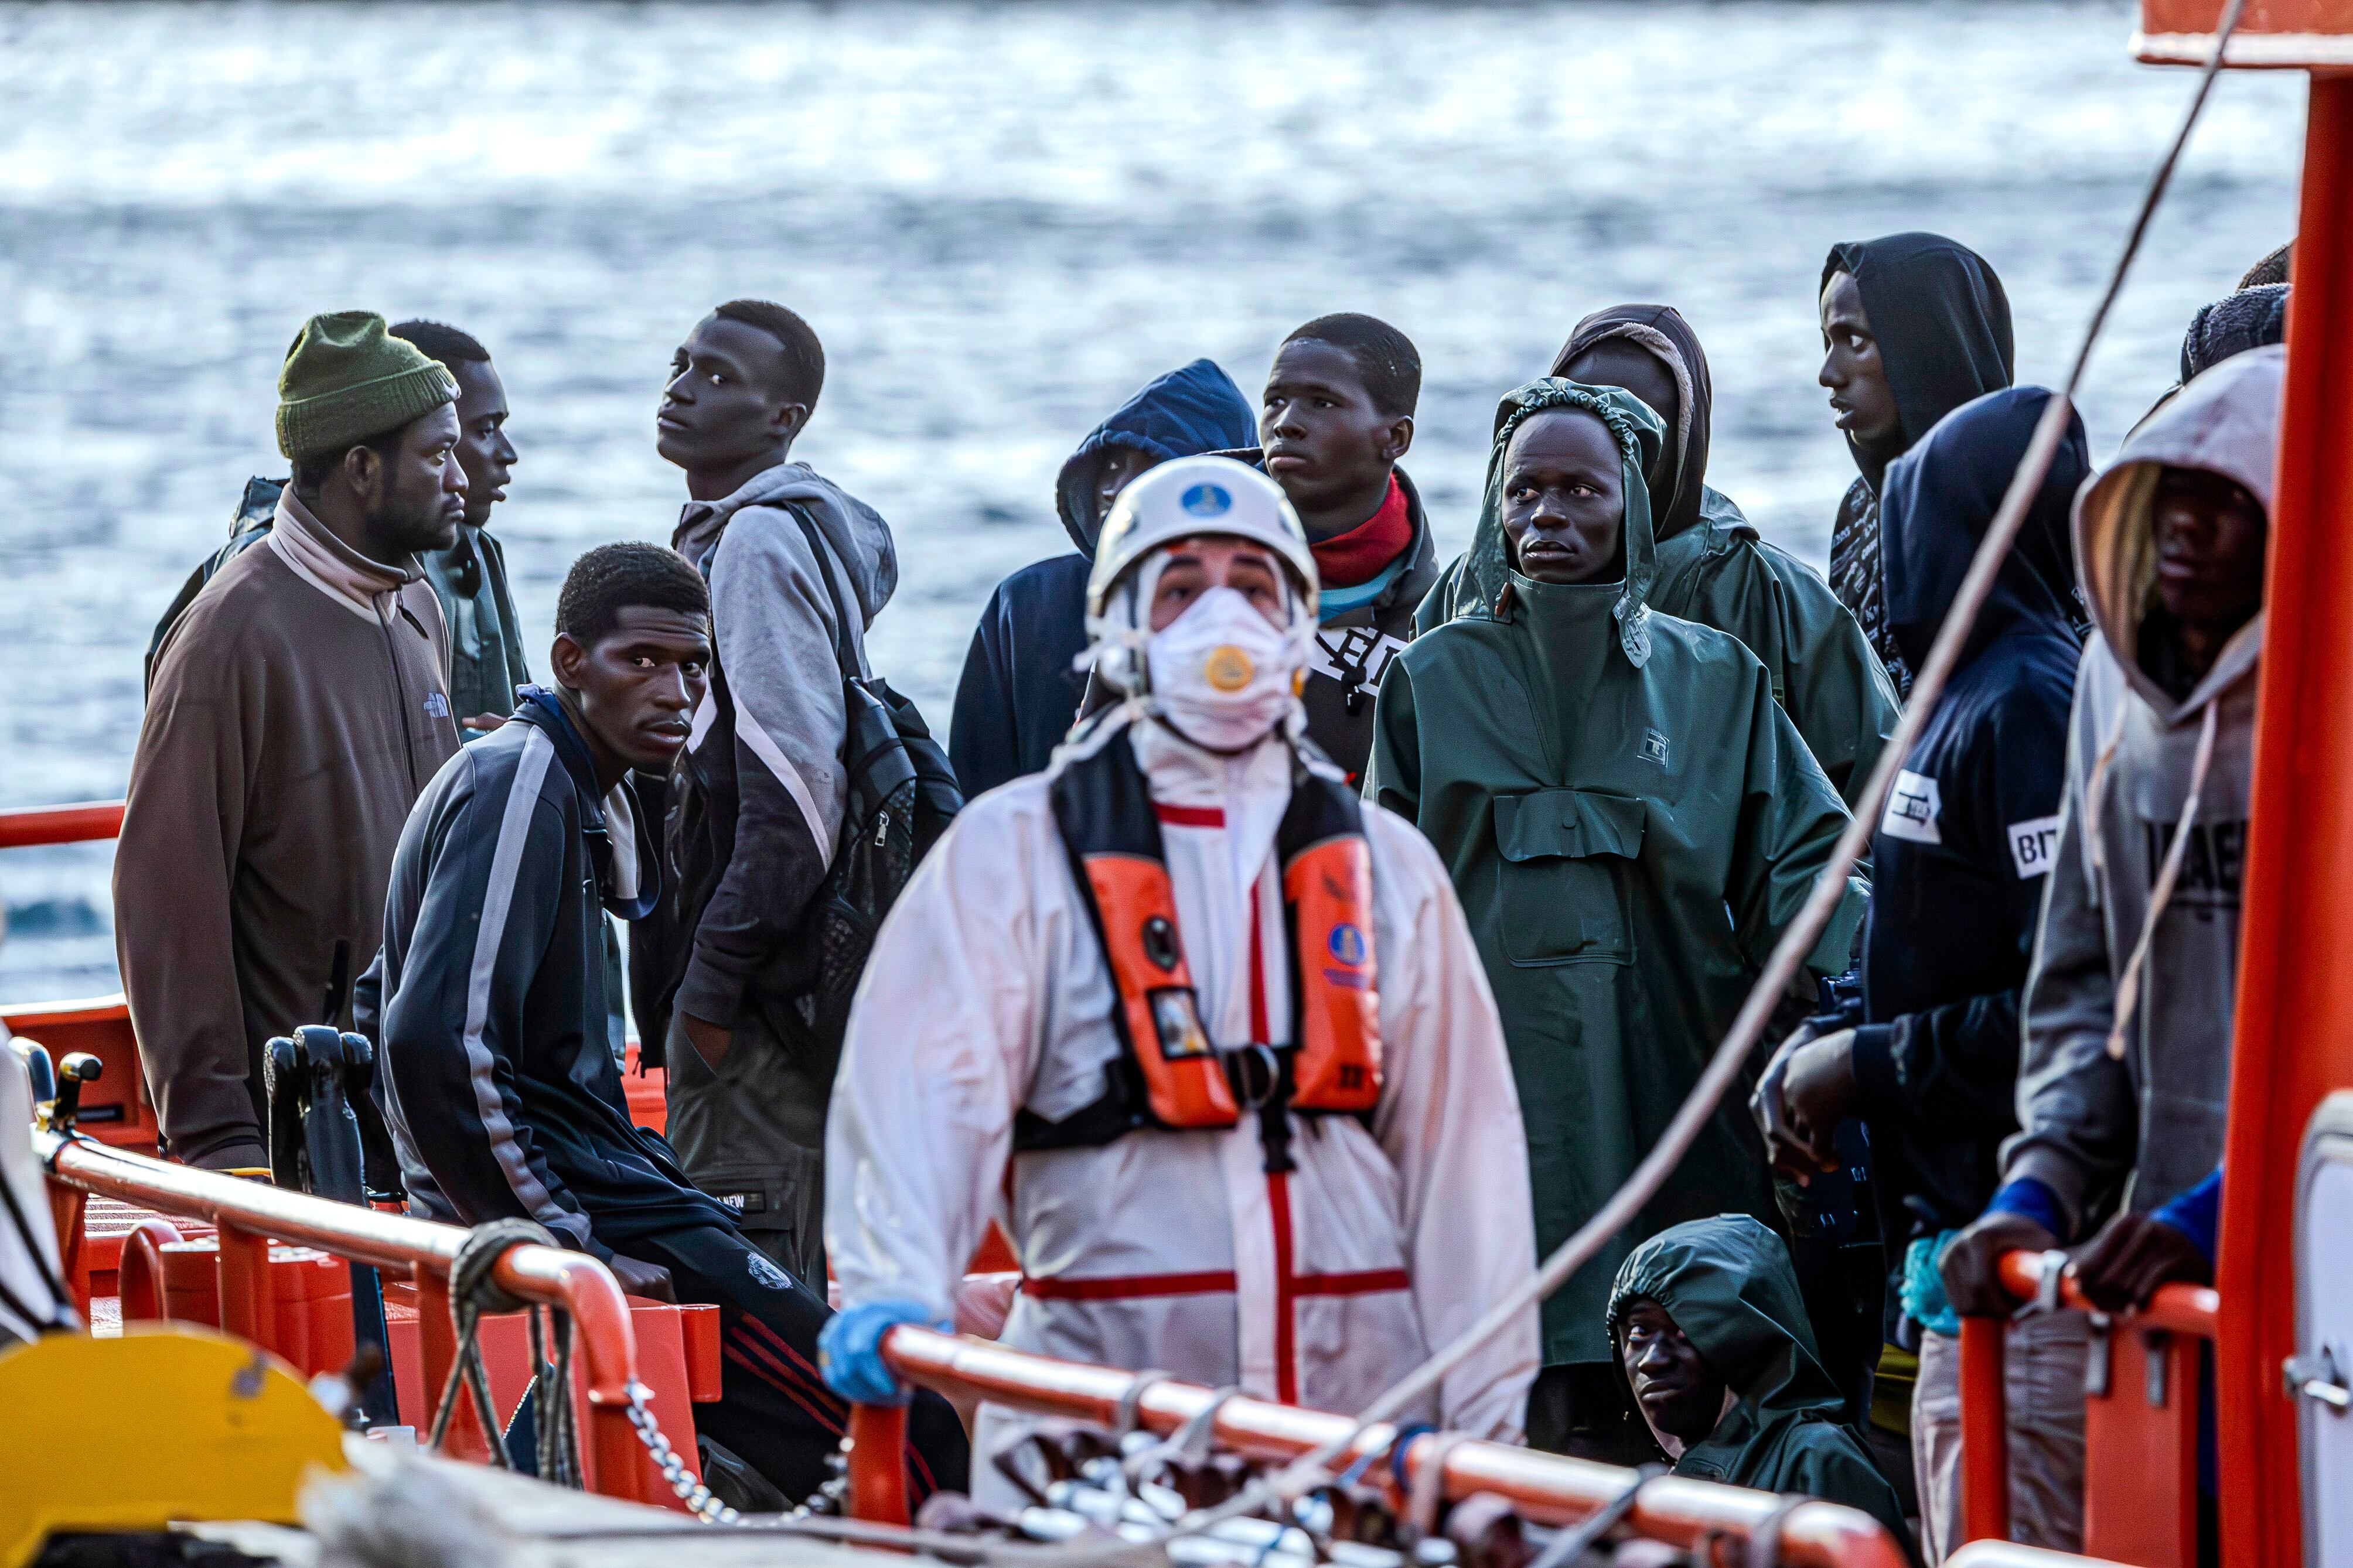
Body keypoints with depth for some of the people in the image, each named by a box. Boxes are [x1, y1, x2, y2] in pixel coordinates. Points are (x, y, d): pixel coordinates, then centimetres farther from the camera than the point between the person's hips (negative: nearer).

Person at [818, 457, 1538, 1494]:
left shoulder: (1386, 866, 17)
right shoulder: (1015, 851, 7)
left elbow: (1462, 1146, 15)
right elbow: (923, 1083, -8)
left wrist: (1480, 1421, 8)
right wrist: (890, 1290, -26)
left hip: (1361, 1398, 3)